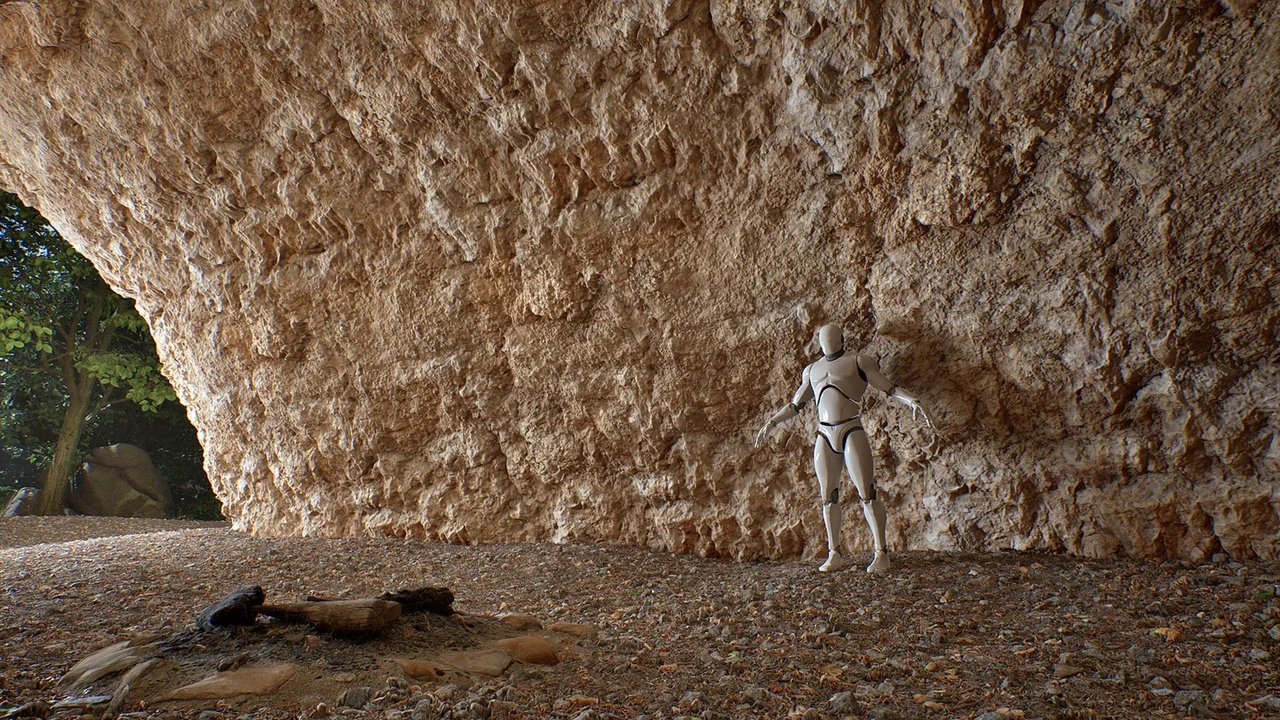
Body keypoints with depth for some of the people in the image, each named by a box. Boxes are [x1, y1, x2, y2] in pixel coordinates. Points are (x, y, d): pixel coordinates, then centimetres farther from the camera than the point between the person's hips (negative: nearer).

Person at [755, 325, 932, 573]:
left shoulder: (858, 362, 8)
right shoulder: (813, 370, 20)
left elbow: (889, 389, 3)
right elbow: (794, 405, 27)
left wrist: (911, 402, -13)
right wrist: (771, 422, 21)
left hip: (852, 432, -4)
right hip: (824, 436, 4)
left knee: (867, 493, -7)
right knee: (828, 497, 4)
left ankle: (881, 554, -1)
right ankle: (834, 555, 11)